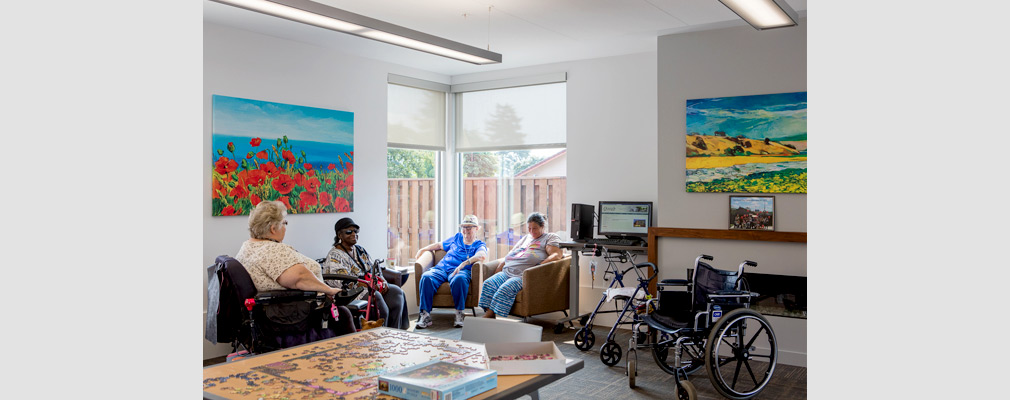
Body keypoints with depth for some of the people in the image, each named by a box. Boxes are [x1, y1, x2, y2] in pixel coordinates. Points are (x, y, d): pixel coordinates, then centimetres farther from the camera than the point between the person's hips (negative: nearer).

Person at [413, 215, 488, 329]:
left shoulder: (479, 245, 13)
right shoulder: (457, 238, 29)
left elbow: (482, 255, -11)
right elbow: (439, 245, 42)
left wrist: (464, 263, -25)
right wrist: (422, 250, 37)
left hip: (461, 271, -4)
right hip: (441, 268, 4)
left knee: (459, 279, -41)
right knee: (426, 277, -29)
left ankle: (459, 314, -27)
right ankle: (425, 314, -31)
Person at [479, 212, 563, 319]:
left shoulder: (551, 237, 10)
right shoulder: (526, 237, 32)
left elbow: (556, 255, -8)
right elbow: (509, 255, 32)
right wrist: (498, 270, 17)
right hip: (507, 272, 7)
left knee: (506, 289, -32)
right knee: (488, 283, -20)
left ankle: (490, 314, -33)